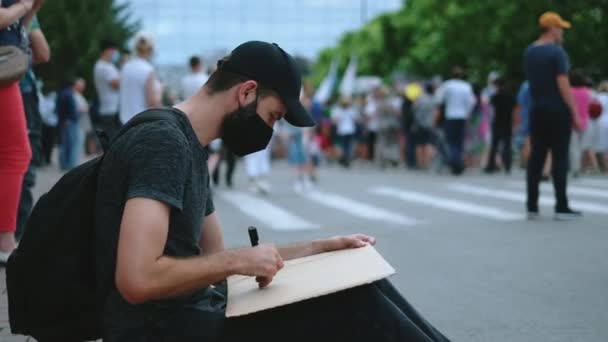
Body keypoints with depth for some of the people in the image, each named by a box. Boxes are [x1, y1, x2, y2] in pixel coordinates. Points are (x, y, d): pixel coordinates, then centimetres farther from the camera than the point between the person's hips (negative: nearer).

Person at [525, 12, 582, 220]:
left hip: (537, 111, 7)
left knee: (536, 157, 8)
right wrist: (575, 114, -14)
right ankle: (561, 208, -2)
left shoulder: (529, 52, 10)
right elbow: (563, 85, -17)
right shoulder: (556, 52, -13)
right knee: (560, 158, -3)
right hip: (557, 111, -7)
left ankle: (532, 206, 9)